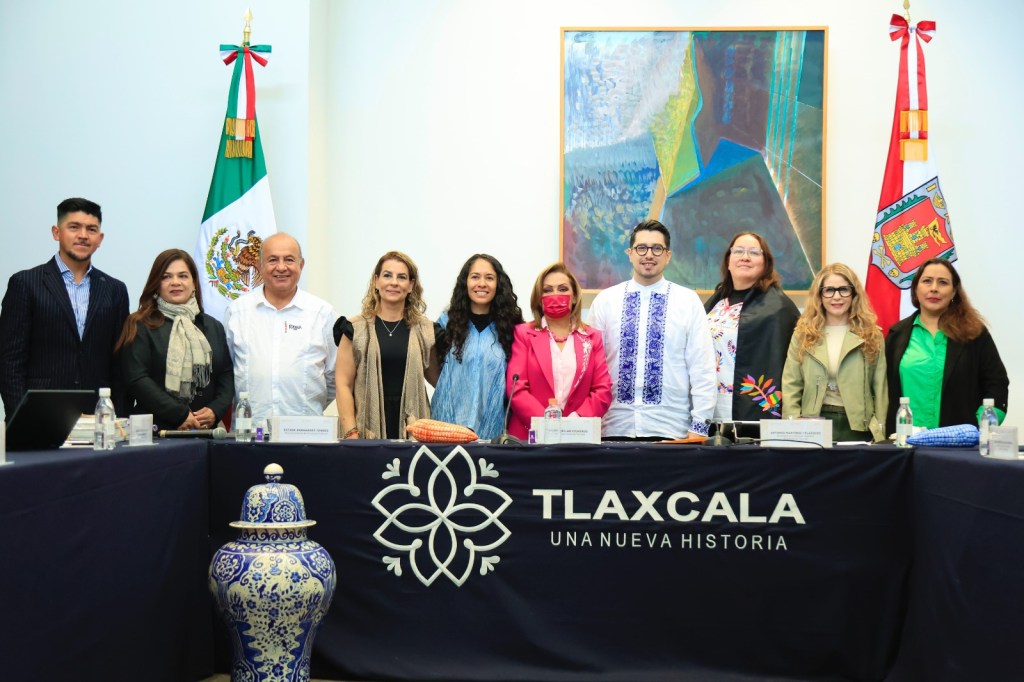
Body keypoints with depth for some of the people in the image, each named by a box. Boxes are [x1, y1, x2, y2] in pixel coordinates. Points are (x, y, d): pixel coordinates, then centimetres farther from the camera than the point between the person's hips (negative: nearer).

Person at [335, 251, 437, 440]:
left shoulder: (424, 330, 10)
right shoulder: (355, 330, 4)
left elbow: (440, 379, 18)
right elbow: (344, 384, 0)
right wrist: (351, 434, -9)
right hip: (368, 429, -1)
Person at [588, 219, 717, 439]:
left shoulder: (689, 301, 2)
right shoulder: (604, 301, 6)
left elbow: (702, 369, 0)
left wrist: (699, 427, -6)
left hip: (671, 430, -1)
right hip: (614, 429, 1)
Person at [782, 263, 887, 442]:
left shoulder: (872, 335, 6)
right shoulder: (803, 333, 8)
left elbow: (880, 389, 2)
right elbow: (791, 386, 3)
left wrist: (879, 433, -6)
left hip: (857, 426, 0)